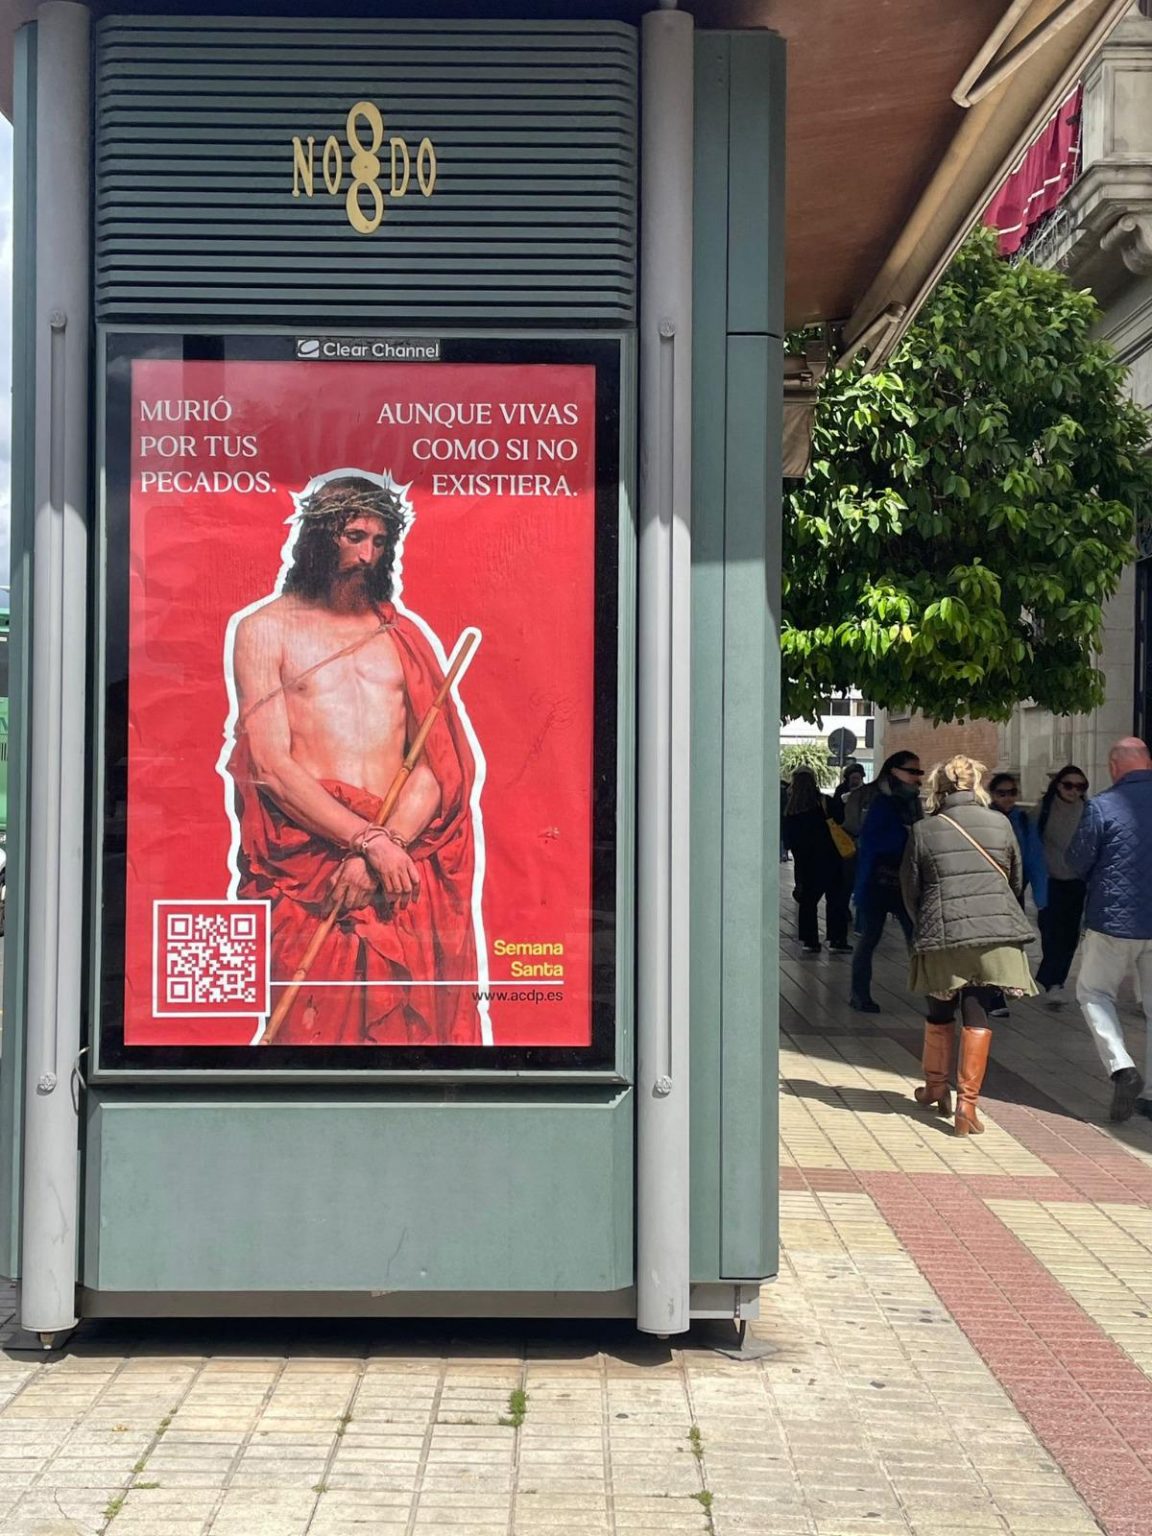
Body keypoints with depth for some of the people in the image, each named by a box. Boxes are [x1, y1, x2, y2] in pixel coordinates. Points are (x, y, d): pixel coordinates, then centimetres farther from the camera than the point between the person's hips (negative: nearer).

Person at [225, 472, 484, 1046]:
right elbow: (271, 766, -2)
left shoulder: (404, 632, 19)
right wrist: (370, 841, -13)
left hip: (402, 857, 3)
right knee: (316, 1024, -11)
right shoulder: (263, 628, 10)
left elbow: (440, 760, 7)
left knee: (416, 1022, -6)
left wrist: (387, 845, -10)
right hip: (306, 854, -2)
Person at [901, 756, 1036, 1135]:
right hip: (996, 932, 0)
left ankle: (935, 1087, 33)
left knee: (940, 1012, 18)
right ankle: (966, 1102, -3)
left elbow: (910, 890, 7)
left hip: (943, 934, 0)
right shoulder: (1000, 823, 4)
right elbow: (1017, 880, 13)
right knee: (977, 1015, 3)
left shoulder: (924, 830, 0)